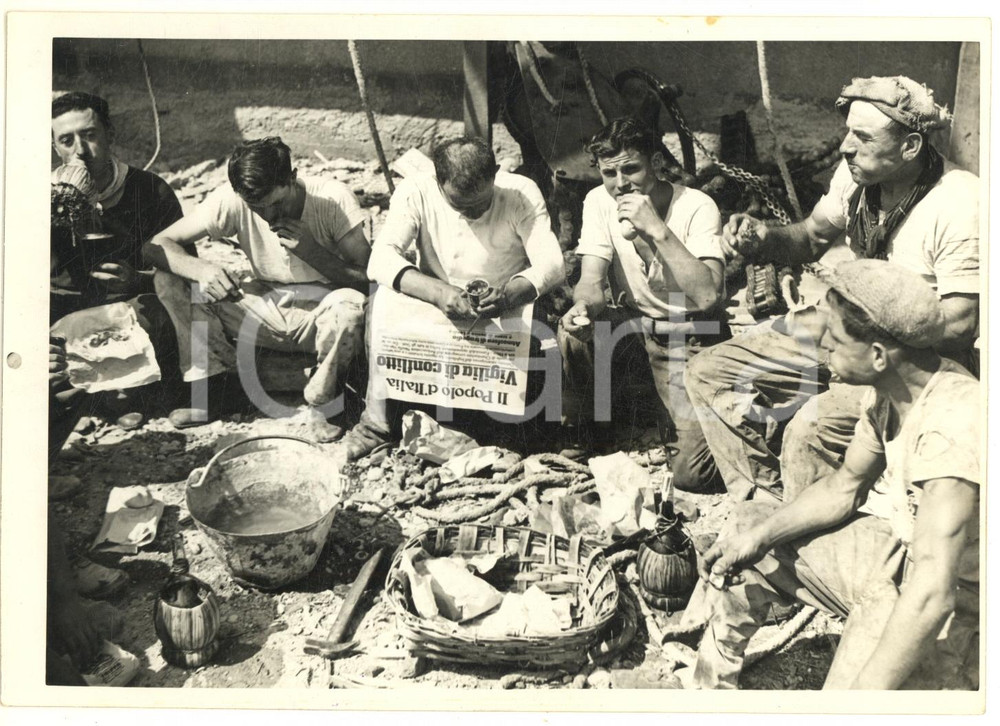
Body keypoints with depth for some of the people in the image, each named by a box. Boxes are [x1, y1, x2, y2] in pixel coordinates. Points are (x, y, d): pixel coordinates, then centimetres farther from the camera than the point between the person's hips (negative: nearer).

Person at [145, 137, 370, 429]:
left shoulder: (333, 199, -18)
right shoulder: (231, 200, -13)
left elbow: (369, 280, -19)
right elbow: (158, 244, -12)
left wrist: (313, 251, -32)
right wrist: (202, 269, -33)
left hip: (321, 315, -3)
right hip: (265, 310, 3)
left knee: (350, 304, -39)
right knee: (169, 281, -14)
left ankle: (323, 399, -13)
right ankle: (216, 383, -6)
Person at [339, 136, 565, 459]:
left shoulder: (521, 193, -12)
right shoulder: (415, 193, -12)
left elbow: (551, 263, -20)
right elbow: (380, 260, -25)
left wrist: (510, 294, -42)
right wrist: (438, 292, -43)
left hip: (502, 317, 0)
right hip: (432, 311, 0)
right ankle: (376, 421, -17)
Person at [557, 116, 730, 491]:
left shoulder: (696, 207, -20)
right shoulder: (599, 201, -7)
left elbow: (707, 295, -32)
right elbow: (592, 281, -12)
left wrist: (657, 229, -37)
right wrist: (582, 308, -36)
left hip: (690, 335, -4)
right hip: (634, 321, 4)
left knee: (690, 474, -16)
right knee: (572, 332, -30)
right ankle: (576, 430, -1)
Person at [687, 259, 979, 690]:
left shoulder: (950, 426, -33)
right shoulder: (886, 389, -7)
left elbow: (932, 595, -38)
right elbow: (844, 488, 7)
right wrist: (760, 535, -6)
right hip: (899, 548, 8)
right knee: (746, 527, 12)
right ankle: (710, 688, 24)